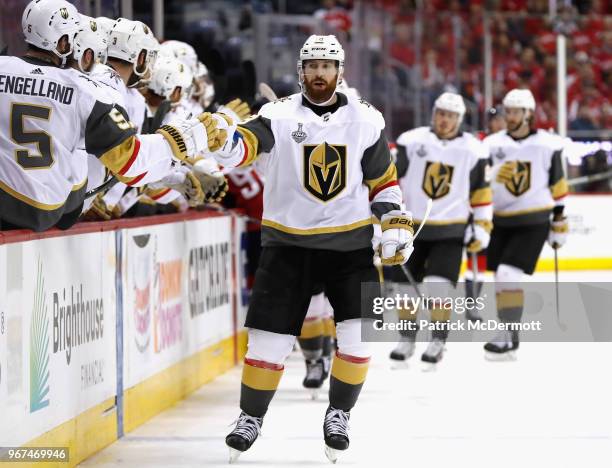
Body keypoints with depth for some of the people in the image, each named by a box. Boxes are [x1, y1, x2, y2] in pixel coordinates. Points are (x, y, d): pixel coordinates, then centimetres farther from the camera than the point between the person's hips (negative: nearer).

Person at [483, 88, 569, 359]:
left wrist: (560, 224, 5)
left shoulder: (548, 145, -4)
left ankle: (508, 338, -13)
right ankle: (509, 331, 23)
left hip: (533, 222, -4)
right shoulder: (492, 145, 1)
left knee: (508, 275, -16)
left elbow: (558, 187, 3)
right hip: (500, 222, 4)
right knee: (501, 279, 8)